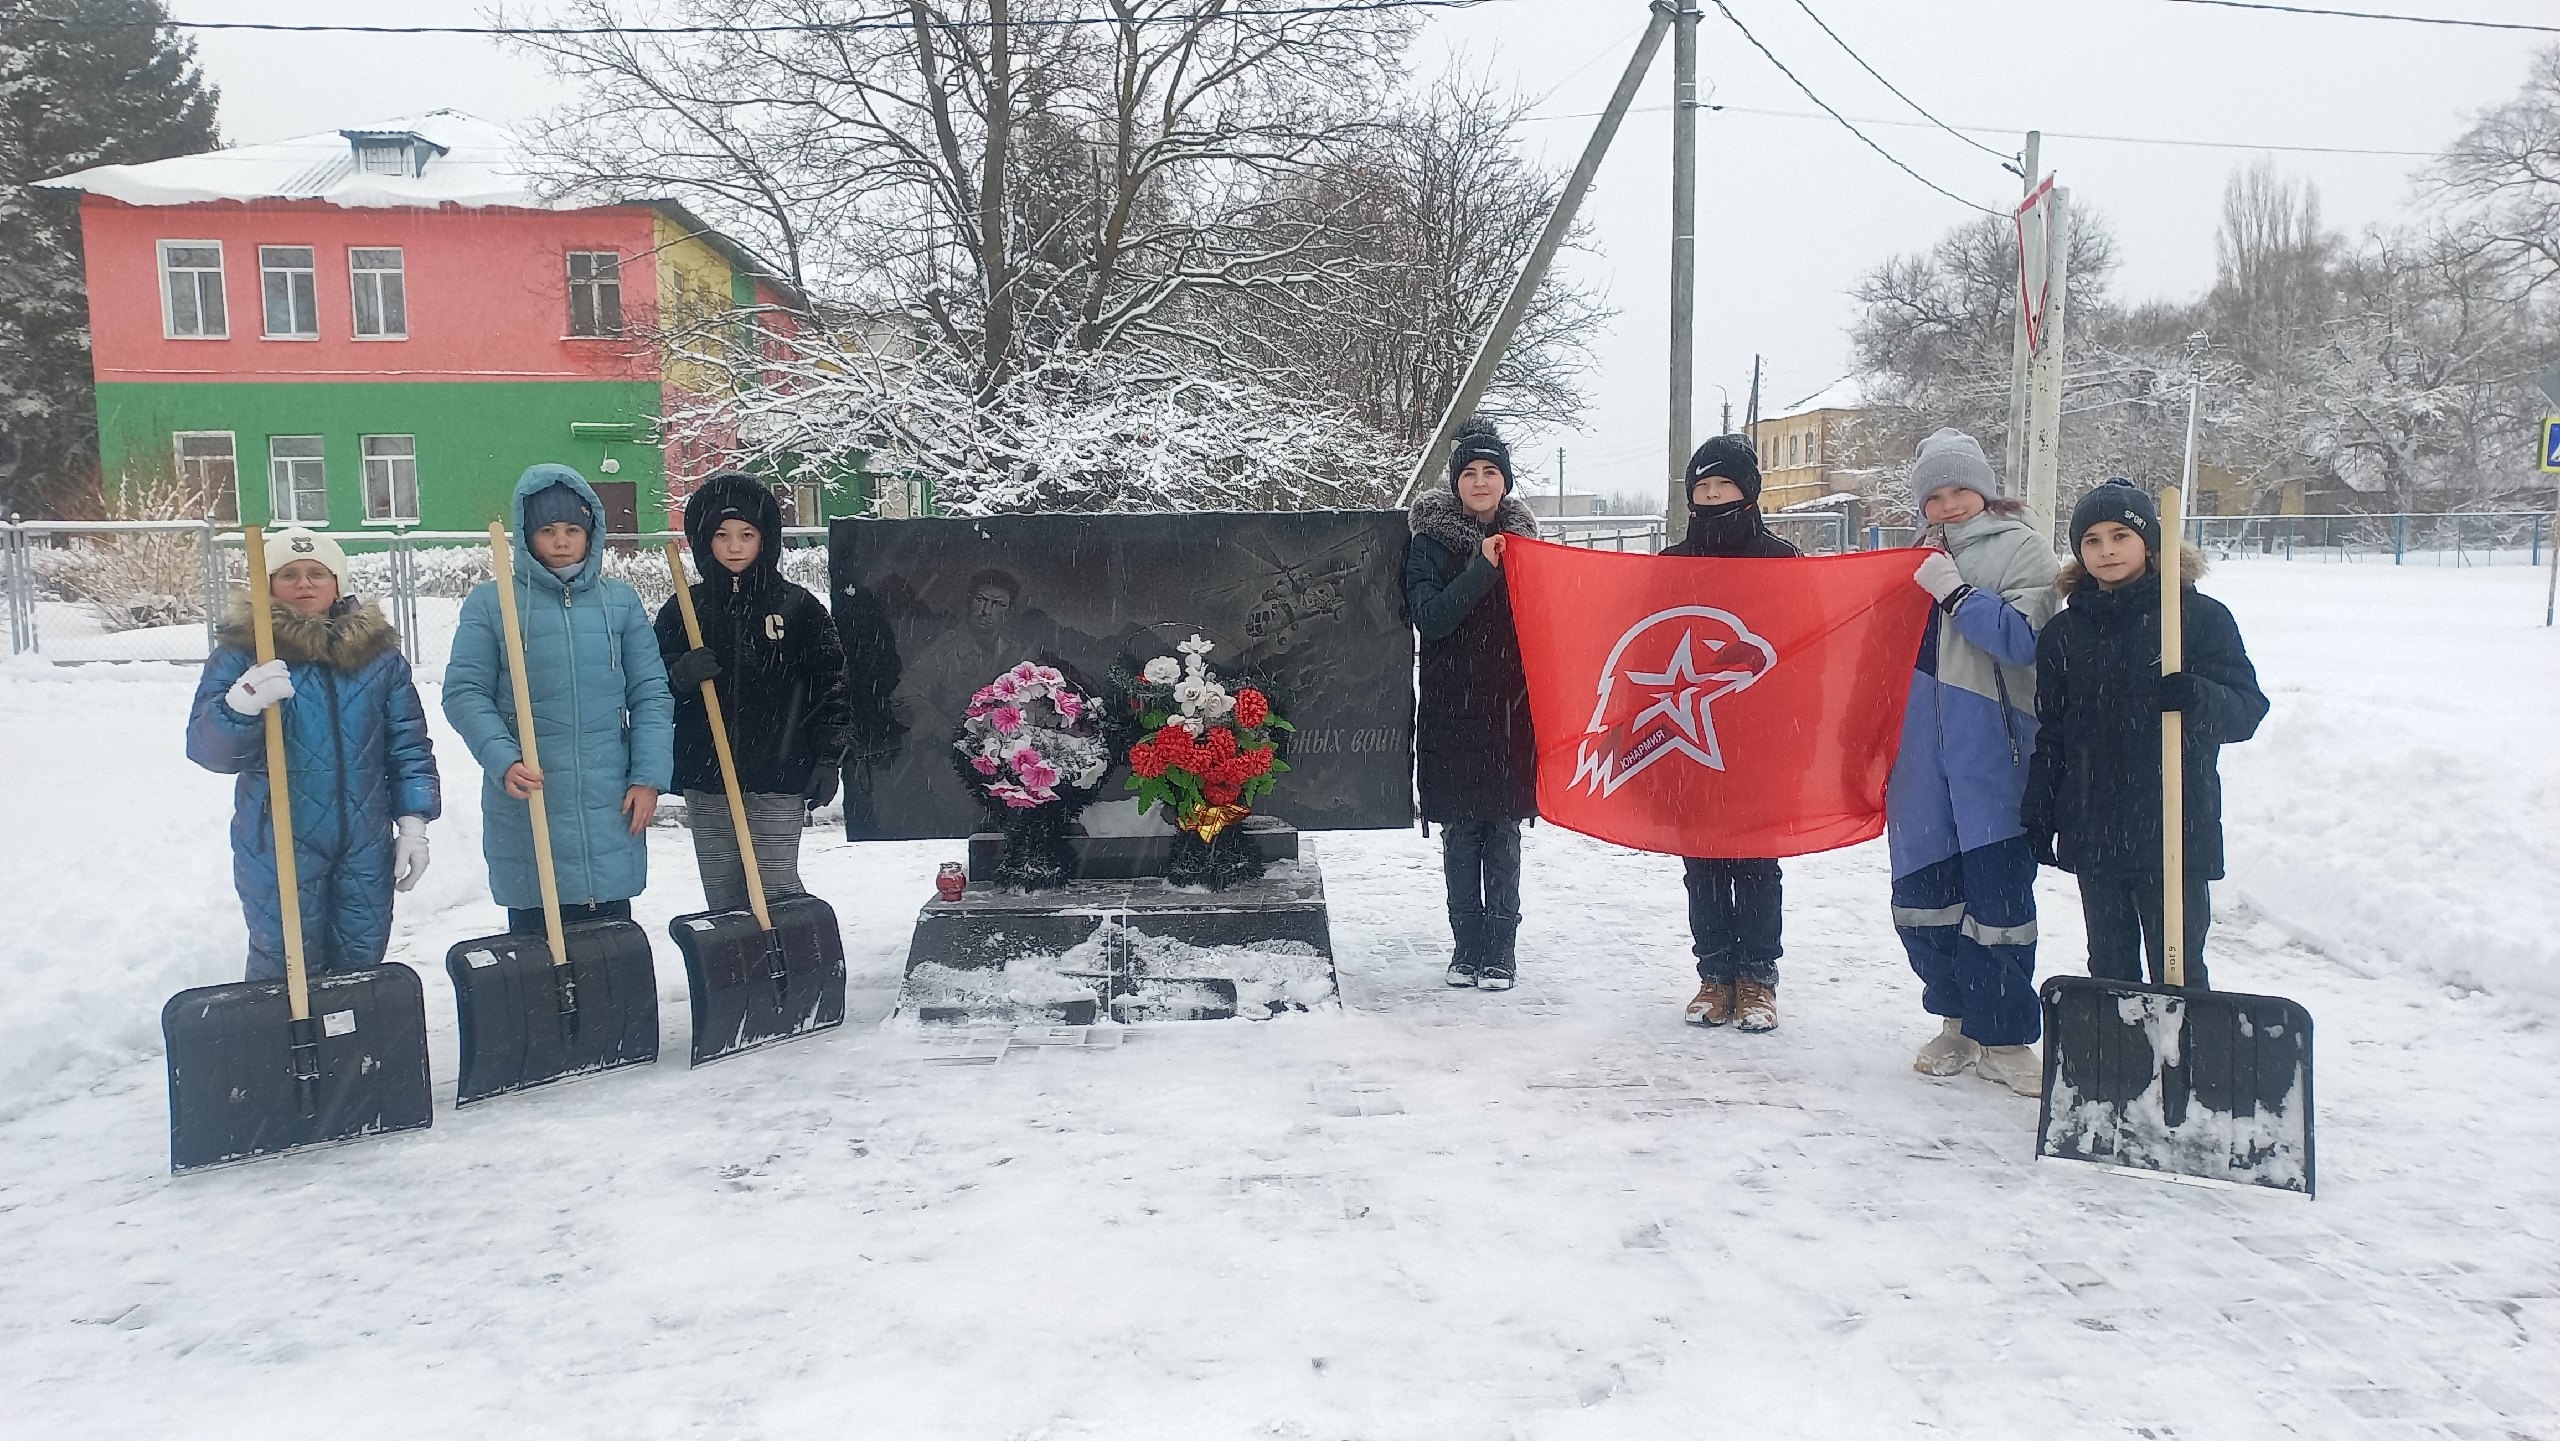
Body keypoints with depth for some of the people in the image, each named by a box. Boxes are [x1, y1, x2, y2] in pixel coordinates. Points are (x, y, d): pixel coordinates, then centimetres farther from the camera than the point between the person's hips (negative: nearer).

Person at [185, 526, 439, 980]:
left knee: (362, 970, 11)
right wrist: (241, 705, -33)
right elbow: (205, 748, -12)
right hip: (278, 849, -2)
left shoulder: (378, 650, 5)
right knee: (286, 974, 3)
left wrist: (413, 822, 1)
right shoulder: (241, 652, -2)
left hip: (366, 849, 3)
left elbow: (409, 744, 7)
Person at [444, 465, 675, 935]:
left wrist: (649, 777, -2)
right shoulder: (490, 603, 1)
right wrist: (503, 761, -17)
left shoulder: (621, 601, 8)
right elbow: (464, 693, -3)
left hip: (609, 810, 2)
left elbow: (650, 694, 7)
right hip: (526, 812, -2)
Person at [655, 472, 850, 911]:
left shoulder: (797, 606, 2)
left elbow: (830, 681, 3)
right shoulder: (683, 609, 7)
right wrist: (680, 677, -13)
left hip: (778, 780, -3)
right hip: (705, 782, 3)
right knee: (722, 898, 9)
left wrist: (828, 758, 0)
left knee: (777, 893, -3)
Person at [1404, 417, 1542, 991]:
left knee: (1503, 834, 3)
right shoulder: (1430, 540, 0)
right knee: (1460, 835, 3)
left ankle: (1501, 950, 12)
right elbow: (1428, 617, -14)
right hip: (1451, 711, -2)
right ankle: (1467, 948, 15)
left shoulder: (1521, 537, 10)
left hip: (1510, 708, 2)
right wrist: (1481, 568, -20)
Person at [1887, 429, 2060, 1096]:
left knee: (1997, 889, -6)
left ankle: (2003, 1038, 5)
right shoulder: (1924, 554, 18)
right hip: (1922, 741, 5)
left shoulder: (2021, 547, 1)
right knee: (1924, 885, 7)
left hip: (1991, 745, -5)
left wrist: (1955, 592, -15)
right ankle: (1957, 1023, 21)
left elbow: (2025, 640, -13)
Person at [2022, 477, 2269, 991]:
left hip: (2176, 829, -4)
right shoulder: (2064, 632, 10)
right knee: (2110, 967, 13)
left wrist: (2193, 696, -27)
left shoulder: (2200, 616, -2)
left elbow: (2247, 709, -6)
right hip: (2094, 832, 4)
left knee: (2177, 968, 1)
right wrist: (2038, 815, 9)